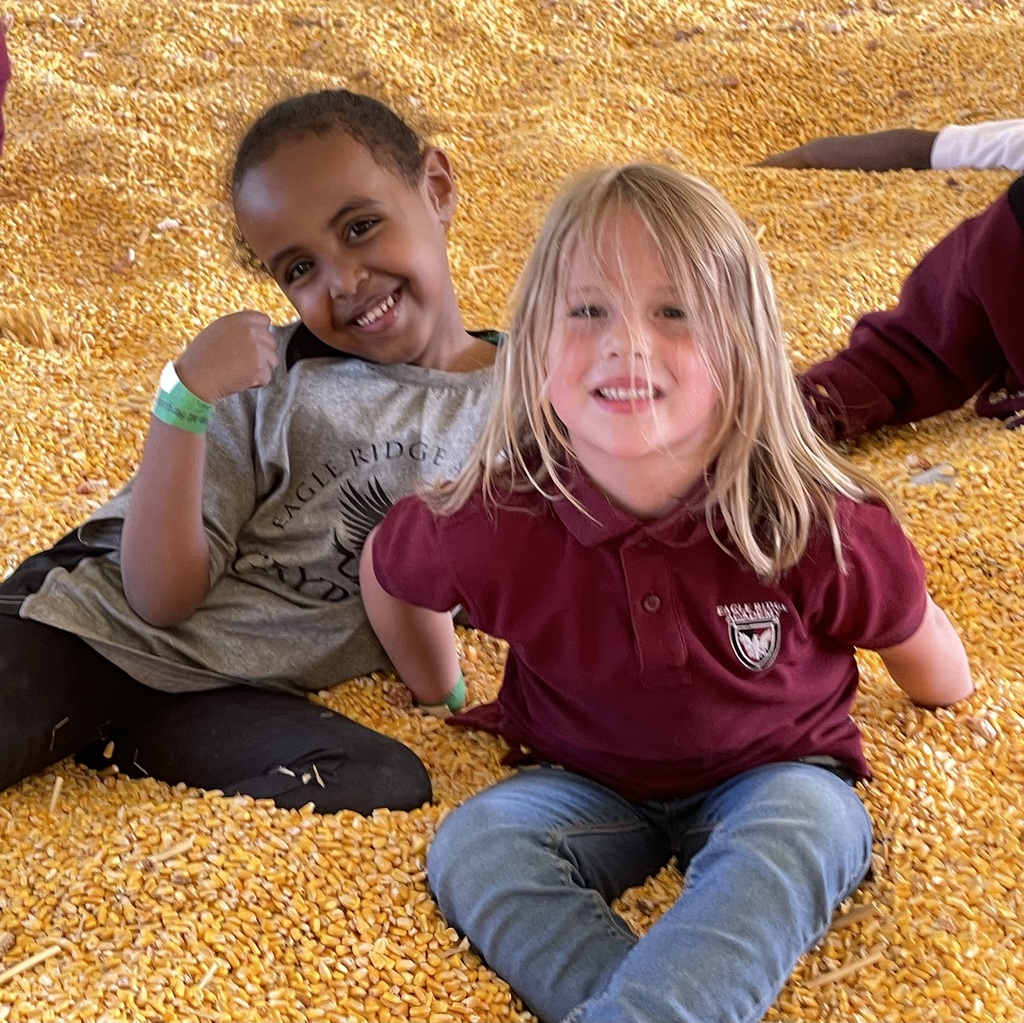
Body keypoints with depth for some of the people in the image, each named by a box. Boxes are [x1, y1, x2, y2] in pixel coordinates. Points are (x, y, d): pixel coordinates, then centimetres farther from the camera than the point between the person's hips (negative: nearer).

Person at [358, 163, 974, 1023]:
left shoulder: (810, 525, -24)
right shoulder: (496, 522, -21)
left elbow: (913, 638, -2)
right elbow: (386, 570, 4)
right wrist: (446, 696, 12)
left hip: (771, 776, -1)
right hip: (588, 783, 2)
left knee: (801, 831, -34)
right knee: (471, 846, -26)